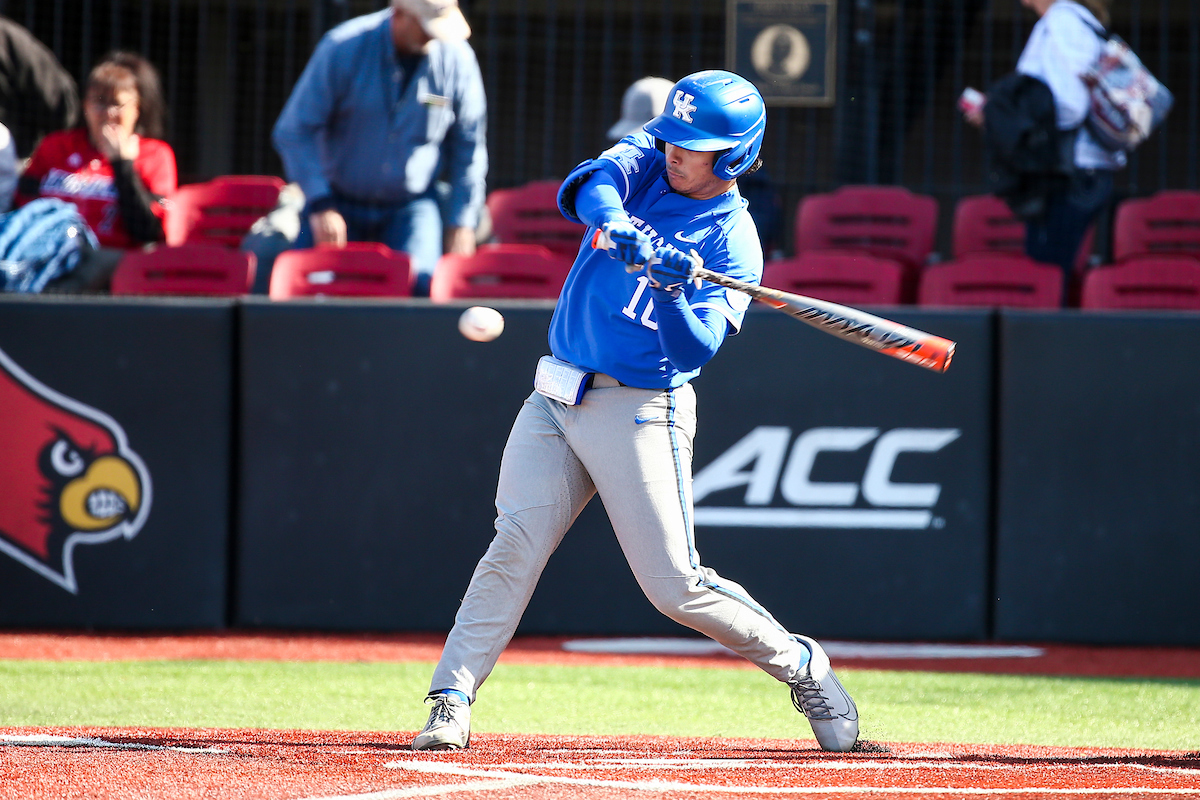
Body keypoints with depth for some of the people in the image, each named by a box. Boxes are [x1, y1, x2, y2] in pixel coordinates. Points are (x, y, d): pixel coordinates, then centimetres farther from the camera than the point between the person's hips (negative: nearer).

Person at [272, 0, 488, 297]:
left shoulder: (457, 59, -8)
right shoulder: (343, 48, -15)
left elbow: (469, 146, 6)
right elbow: (294, 132, -10)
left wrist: (463, 223, 3)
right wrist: (320, 204, -18)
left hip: (410, 207, 1)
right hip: (338, 201, -1)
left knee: (421, 284, -23)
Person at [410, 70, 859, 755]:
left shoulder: (735, 242, -6)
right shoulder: (646, 163, 8)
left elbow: (698, 345, -17)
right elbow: (593, 182, -15)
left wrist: (670, 287, -35)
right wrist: (613, 221, -36)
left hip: (640, 411, -4)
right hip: (556, 402, 4)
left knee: (676, 587, -6)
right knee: (516, 544, -11)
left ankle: (801, 666, 14)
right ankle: (452, 699, -12)